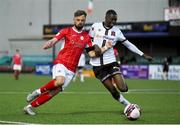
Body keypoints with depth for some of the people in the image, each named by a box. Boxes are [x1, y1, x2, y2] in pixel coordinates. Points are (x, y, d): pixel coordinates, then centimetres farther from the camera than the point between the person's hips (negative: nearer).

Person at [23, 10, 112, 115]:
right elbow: (54, 40, -5)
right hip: (61, 62, -4)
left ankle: (30, 106, 8)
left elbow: (92, 54, 12)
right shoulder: (66, 31, 3)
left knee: (55, 91, -2)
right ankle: (38, 91, -9)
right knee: (59, 81, -34)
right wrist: (49, 44, -28)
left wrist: (105, 48, 0)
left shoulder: (86, 37, 12)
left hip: (71, 69, 4)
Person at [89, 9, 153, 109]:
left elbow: (128, 45, 10)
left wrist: (143, 55, 7)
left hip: (110, 62, 1)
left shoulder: (116, 31, 4)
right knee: (113, 91, -5)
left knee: (123, 88, -14)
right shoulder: (95, 26, 2)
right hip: (97, 64, -1)